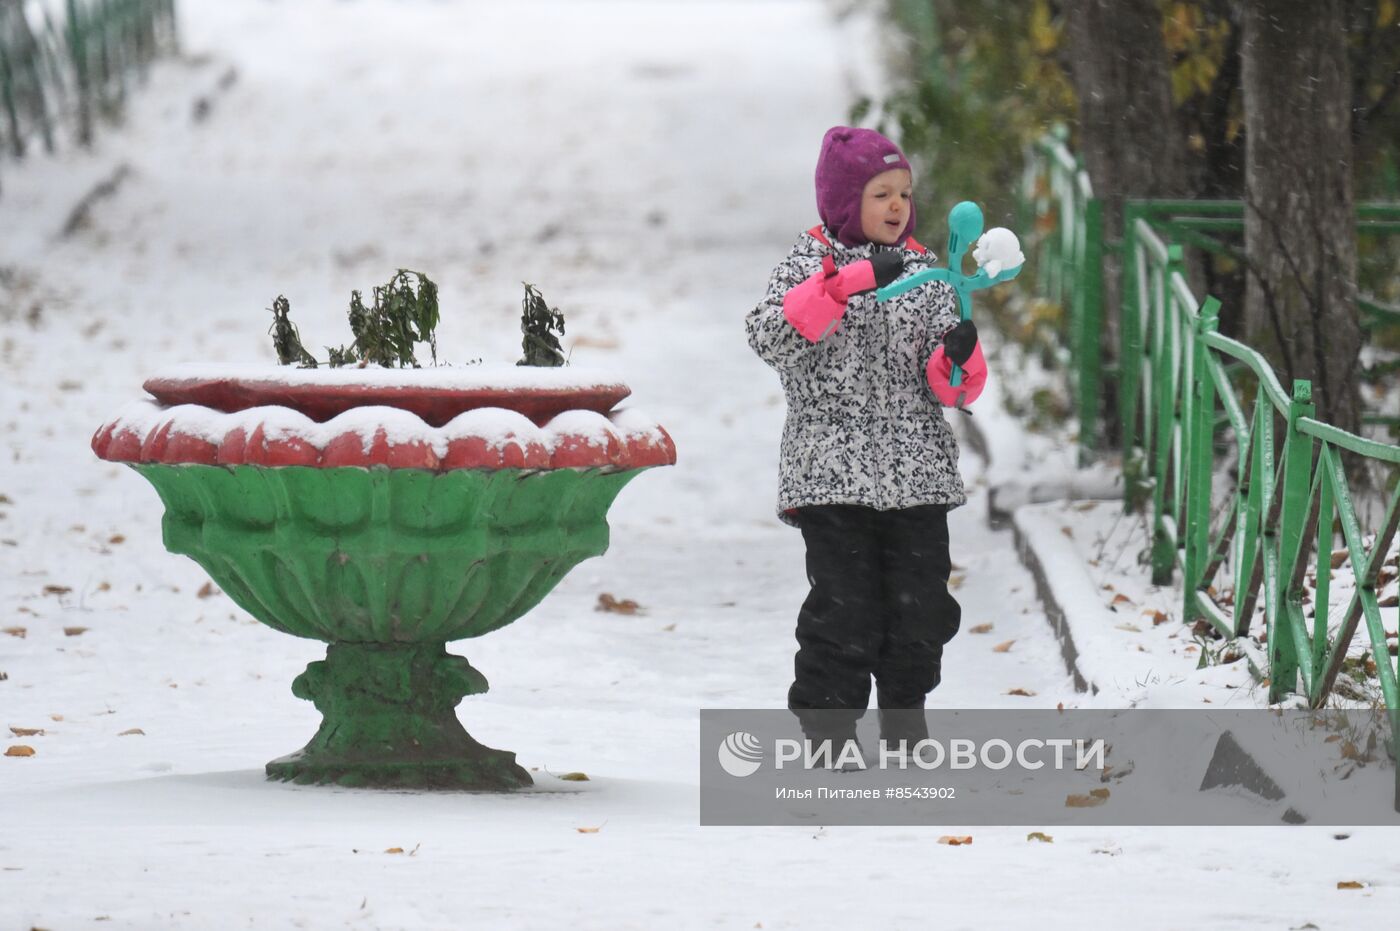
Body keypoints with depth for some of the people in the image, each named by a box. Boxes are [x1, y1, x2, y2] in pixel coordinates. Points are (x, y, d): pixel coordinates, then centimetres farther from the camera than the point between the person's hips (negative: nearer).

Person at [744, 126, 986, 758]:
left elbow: (948, 385, 9)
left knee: (921, 611, 7)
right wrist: (845, 284, -26)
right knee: (844, 611, -6)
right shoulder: (811, 265, 0)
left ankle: (905, 736, 21)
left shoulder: (923, 271, 12)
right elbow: (768, 336, -19)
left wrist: (959, 357, -16)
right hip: (833, 477, -4)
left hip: (918, 477, 4)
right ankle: (829, 739, 3)